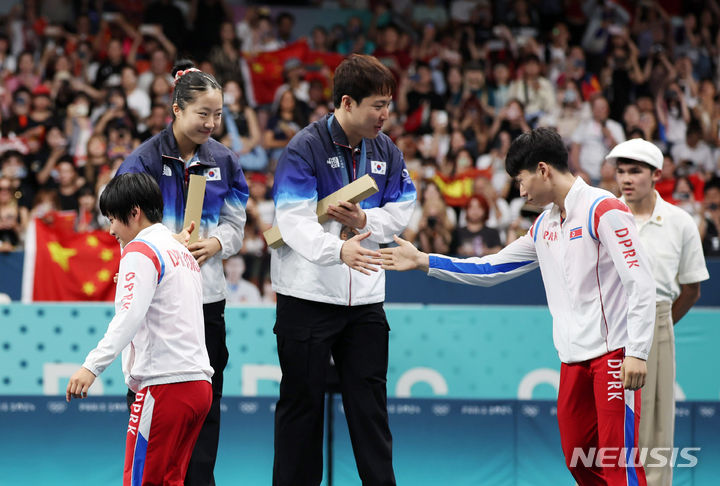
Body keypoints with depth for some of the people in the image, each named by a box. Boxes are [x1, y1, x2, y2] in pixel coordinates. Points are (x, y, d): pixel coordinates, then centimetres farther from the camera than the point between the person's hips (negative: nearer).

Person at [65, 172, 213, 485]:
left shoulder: (140, 250, -6)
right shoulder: (183, 253, 22)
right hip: (199, 384, 9)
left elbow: (130, 315, -20)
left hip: (165, 385, -9)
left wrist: (93, 366, -27)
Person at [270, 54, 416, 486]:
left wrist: (364, 220, -12)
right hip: (308, 296, -5)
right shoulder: (304, 149, -13)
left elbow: (402, 210, 9)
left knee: (370, 401, 5)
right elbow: (293, 221, -22)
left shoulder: (386, 151, 7)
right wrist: (337, 249, -40)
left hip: (364, 297, 5)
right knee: (302, 402, 3)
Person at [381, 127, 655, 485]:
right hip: (573, 358, 8)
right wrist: (423, 261, 20)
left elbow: (641, 282, -14)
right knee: (577, 457, 8)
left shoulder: (603, 209, -9)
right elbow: (491, 268, 23)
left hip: (612, 353, -8)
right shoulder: (544, 225, 17)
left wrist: (637, 352, -20)